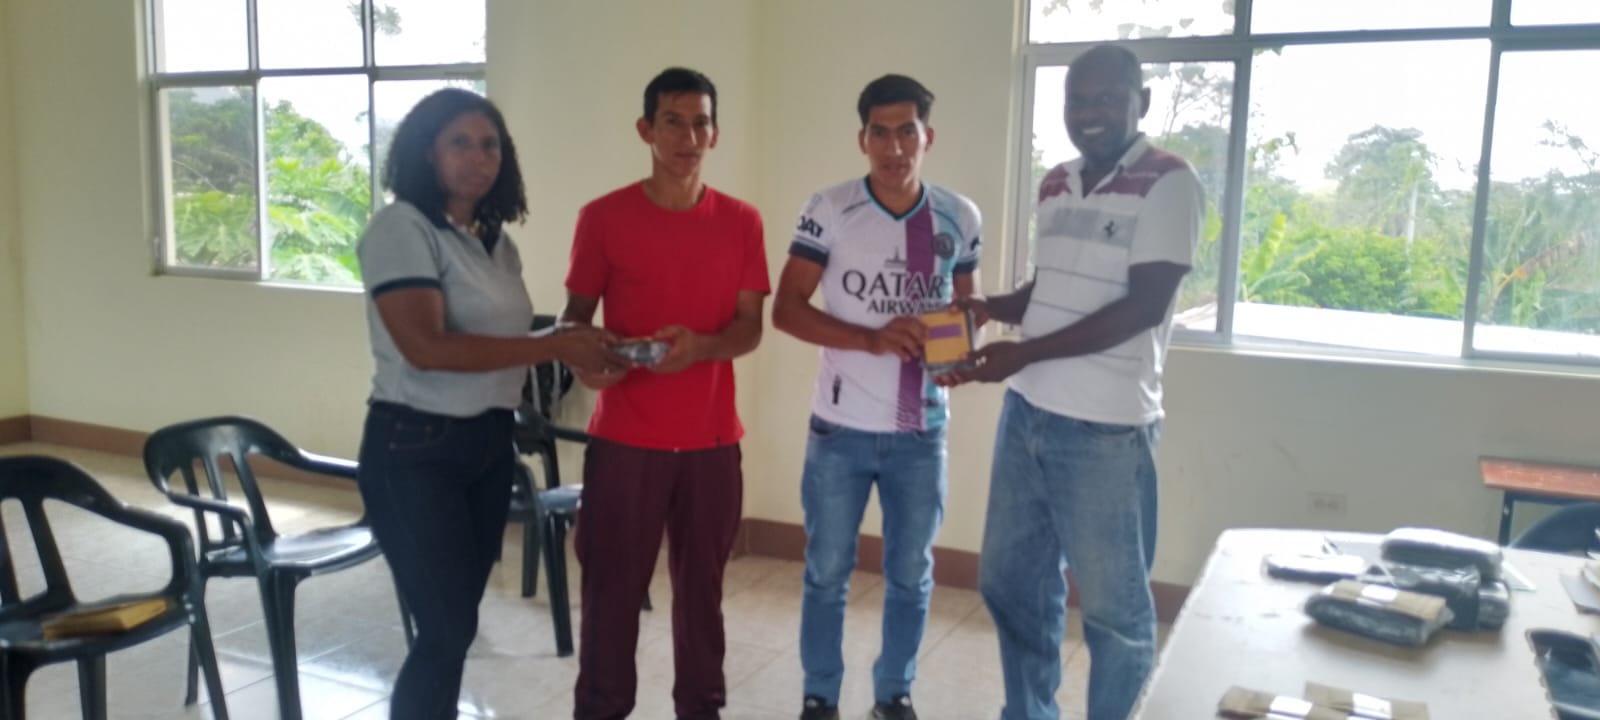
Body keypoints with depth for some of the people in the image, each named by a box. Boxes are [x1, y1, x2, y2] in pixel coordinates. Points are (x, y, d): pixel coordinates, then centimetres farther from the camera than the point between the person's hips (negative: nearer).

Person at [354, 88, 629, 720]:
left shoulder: (497, 241, 11)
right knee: (446, 628, -5)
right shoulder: (400, 227, -13)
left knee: (455, 621, 14)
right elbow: (425, 347, -24)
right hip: (414, 450, -7)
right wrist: (553, 347, -24)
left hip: (489, 445, 7)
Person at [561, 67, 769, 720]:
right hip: (624, 438, -1)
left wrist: (700, 346, -18)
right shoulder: (603, 217, -1)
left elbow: (750, 327, 2)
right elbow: (577, 312, 4)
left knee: (702, 584, 11)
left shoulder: (742, 222, 5)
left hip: (712, 439, 2)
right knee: (612, 587, 5)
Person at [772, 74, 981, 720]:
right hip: (841, 429, -2)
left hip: (921, 431, 2)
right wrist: (870, 339, -23)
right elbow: (785, 309, -10)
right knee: (827, 573, 12)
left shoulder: (960, 218, -1)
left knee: (911, 575, 15)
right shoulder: (829, 210, -9)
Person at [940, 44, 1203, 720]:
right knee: (1010, 581, 17)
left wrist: (1023, 353, -19)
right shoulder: (1055, 185, 12)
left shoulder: (1169, 183, -9)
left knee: (1113, 607, 7)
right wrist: (988, 308, 2)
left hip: (1105, 428, -7)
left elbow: (1143, 307, -17)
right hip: (1027, 414, 7)